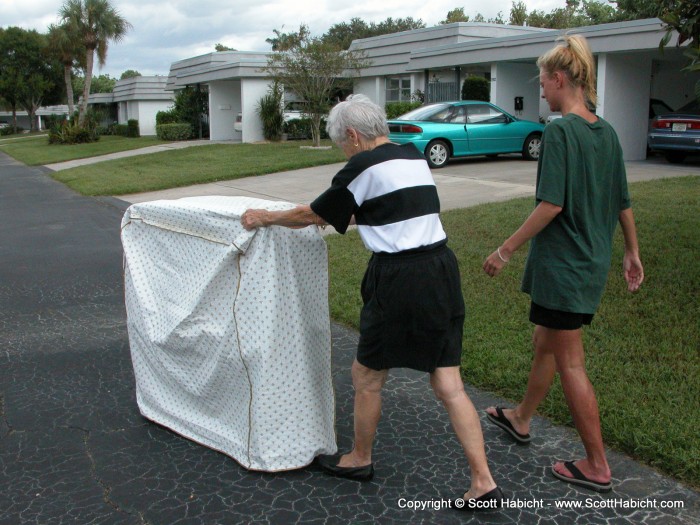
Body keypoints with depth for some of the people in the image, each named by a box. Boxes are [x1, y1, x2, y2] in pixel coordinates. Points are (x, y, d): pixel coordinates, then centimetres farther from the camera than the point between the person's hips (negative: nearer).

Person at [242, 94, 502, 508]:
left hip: (401, 280, -8)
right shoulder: (414, 157, 15)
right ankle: (484, 484, 11)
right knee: (450, 385, 10)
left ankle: (360, 459, 35)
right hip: (442, 271, 8)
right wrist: (345, 216, 44)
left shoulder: (365, 166, -8)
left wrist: (265, 218, 16)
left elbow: (314, 214, 1)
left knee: (367, 378, 14)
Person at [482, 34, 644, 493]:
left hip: (562, 262, -9)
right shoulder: (606, 132, 7)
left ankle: (597, 467, 13)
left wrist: (506, 251, -16)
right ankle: (521, 420, 42)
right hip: (594, 262, 9)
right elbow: (623, 201, 13)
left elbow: (551, 204, -23)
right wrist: (632, 252, 23)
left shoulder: (560, 131, -17)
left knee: (570, 363, 2)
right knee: (546, 344, 23)